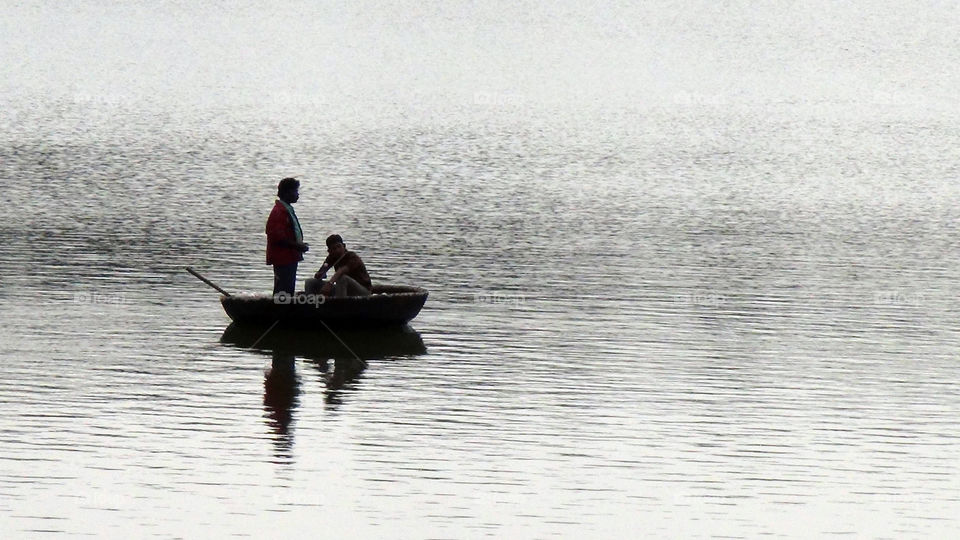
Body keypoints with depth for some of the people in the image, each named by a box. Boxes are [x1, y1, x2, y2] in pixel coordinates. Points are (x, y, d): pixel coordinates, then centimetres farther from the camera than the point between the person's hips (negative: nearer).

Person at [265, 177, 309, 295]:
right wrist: (297, 246, -18)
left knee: (289, 290, 11)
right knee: (283, 291, -10)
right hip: (283, 259, -10)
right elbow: (278, 237, -22)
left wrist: (300, 245, 11)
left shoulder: (288, 210, 17)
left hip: (290, 258, 10)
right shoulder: (279, 212, -15)